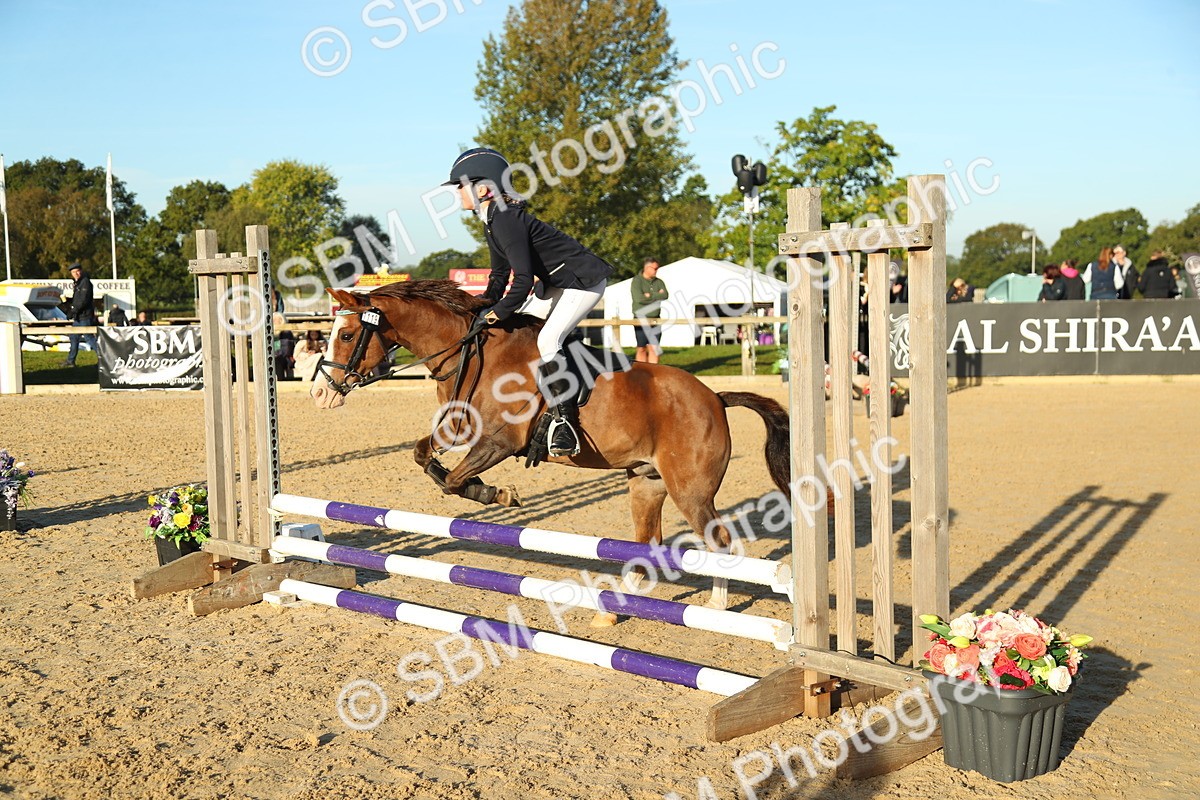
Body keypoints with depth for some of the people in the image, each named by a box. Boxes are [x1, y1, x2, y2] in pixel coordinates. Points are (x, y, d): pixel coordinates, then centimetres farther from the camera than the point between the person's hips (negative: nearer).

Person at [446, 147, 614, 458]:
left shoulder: (505, 220, -24)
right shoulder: (493, 219, 8)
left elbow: (523, 280, -29)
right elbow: (500, 272, 19)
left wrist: (497, 313, -18)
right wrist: (489, 303, 9)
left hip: (584, 281, -11)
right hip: (561, 282, 11)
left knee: (547, 341, -24)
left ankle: (564, 423, -22)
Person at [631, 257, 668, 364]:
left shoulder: (659, 282, 12)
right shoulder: (637, 281, -4)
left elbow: (665, 295, -5)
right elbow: (639, 298, -19)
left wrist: (650, 295, -12)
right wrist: (657, 295, -8)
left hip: (655, 320, 4)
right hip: (641, 319, -4)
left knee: (654, 348, 0)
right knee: (642, 349, 2)